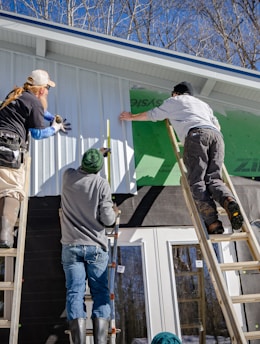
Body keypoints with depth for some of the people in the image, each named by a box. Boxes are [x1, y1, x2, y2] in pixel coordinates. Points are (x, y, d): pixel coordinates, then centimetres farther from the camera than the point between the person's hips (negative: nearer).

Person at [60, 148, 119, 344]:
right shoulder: (101, 183, -8)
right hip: (96, 246, -2)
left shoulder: (68, 177, 1)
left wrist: (99, 154, 39)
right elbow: (107, 219, -10)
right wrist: (115, 212, 13)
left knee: (75, 294, -1)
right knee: (100, 294, 4)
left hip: (71, 246, 2)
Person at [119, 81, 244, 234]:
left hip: (196, 134, -5)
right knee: (214, 179, -3)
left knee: (197, 182, -12)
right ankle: (229, 201, -36)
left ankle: (213, 222, -31)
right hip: (217, 135, 5)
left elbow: (152, 115, 39)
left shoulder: (174, 101, 29)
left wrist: (132, 117, 56)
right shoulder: (203, 103, 40)